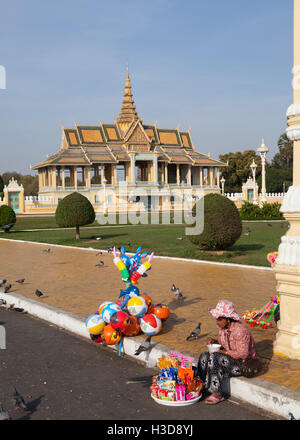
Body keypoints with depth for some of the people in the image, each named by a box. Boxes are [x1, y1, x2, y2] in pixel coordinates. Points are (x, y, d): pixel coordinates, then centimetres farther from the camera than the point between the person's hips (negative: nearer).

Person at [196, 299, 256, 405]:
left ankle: (217, 394, -22)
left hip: (242, 364, -8)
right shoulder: (222, 327, 2)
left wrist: (224, 352, -22)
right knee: (204, 356, -13)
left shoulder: (240, 331, -23)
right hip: (229, 359, 8)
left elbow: (243, 354, -23)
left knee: (214, 357, -29)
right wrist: (214, 341, -6)